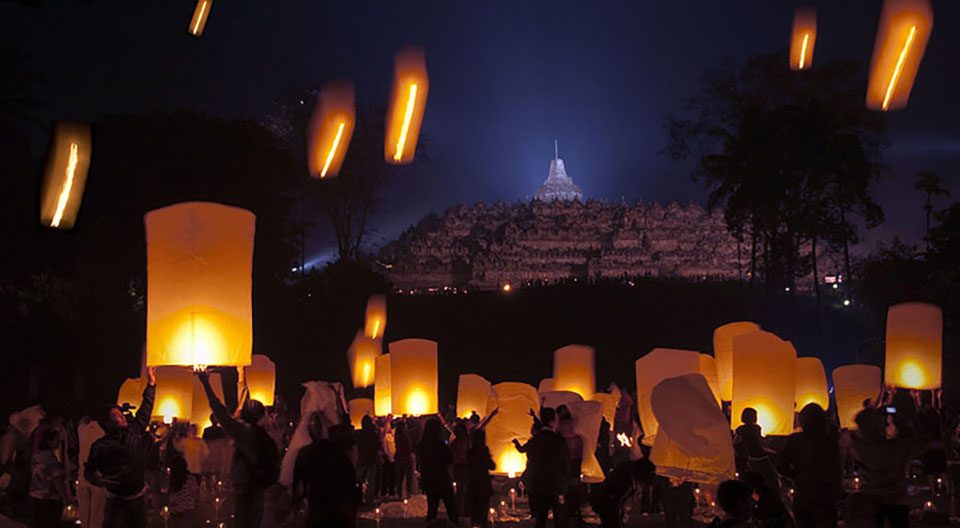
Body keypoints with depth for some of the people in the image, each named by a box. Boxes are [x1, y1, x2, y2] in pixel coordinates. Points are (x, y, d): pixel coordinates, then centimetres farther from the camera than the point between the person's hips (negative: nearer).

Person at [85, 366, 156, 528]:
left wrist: (151, 384, 14)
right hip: (117, 501, -4)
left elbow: (145, 410, 13)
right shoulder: (101, 446, -6)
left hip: (138, 498, 4)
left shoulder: (134, 430, 4)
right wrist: (97, 480, -21)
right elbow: (89, 470, 0)